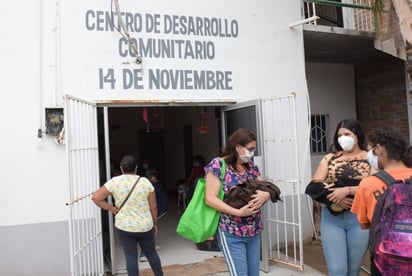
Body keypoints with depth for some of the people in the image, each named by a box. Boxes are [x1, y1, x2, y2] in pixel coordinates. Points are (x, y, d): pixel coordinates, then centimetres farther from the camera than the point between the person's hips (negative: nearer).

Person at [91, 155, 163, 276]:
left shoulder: (114, 181, -8)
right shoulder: (145, 182, -8)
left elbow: (95, 197, -9)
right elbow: (153, 206, -4)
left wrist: (112, 209, -2)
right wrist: (154, 223, 9)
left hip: (124, 226, -1)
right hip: (145, 226, 1)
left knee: (131, 257, 9)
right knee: (151, 253, 19)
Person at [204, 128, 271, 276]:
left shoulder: (251, 166, 8)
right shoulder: (218, 165, -12)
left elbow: (266, 189, 11)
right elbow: (210, 199, -17)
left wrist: (266, 194, -14)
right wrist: (238, 212, -24)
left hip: (254, 231, 7)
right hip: (231, 234, -6)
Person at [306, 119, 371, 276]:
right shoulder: (330, 158, 8)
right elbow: (314, 185, 0)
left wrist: (347, 190, -21)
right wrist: (334, 199, -14)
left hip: (359, 218, -1)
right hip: (332, 217, 1)